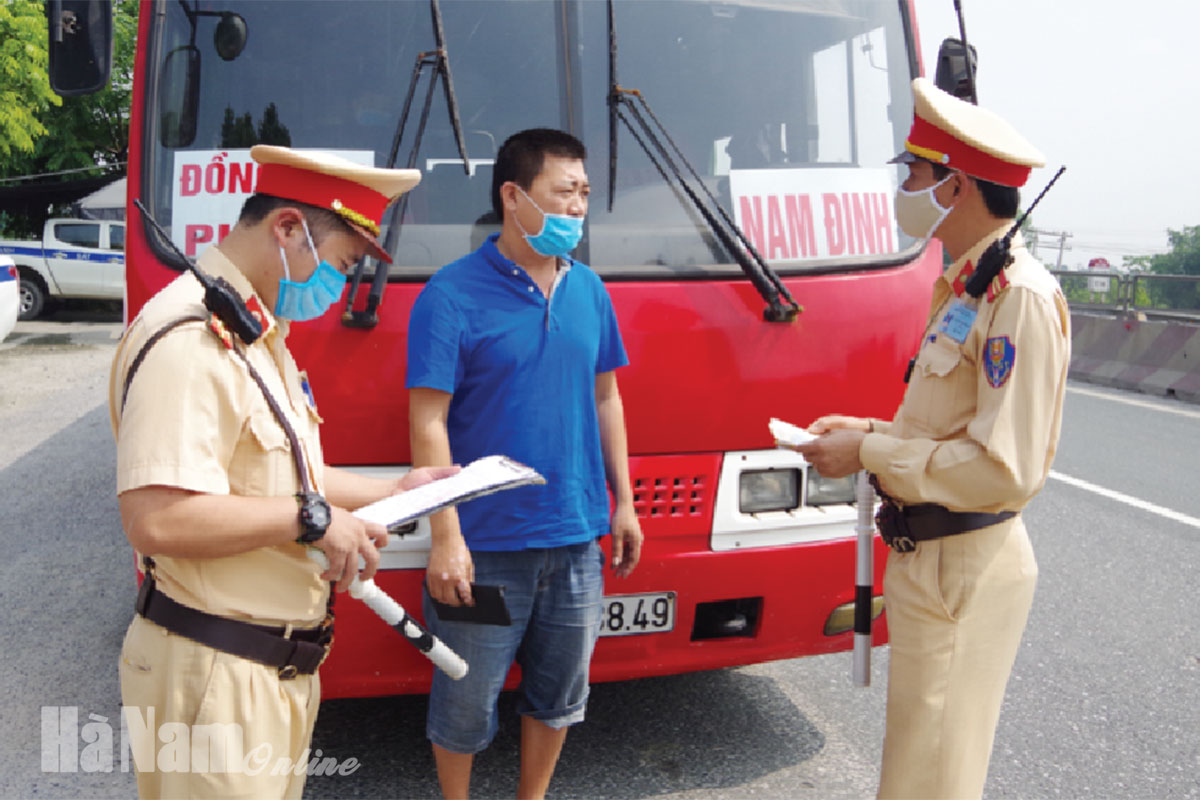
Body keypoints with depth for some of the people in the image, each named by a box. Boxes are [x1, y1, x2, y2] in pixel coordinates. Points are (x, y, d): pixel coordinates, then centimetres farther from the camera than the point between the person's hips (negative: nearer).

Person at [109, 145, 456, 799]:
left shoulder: (259, 335, 14)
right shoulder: (189, 340, -22)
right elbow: (156, 518, -32)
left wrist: (391, 492, 15)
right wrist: (311, 518, -22)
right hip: (213, 673, -10)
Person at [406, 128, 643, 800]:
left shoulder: (589, 290, 7)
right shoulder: (453, 294, -11)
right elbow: (428, 422, -13)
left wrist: (624, 503, 12)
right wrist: (446, 537, -18)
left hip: (577, 540, 5)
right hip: (487, 545, -5)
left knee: (561, 692, 18)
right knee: (467, 701, 9)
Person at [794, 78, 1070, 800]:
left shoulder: (1020, 296, -21)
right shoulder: (965, 285, 11)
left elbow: (1008, 470, -25)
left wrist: (870, 455, -19)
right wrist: (874, 430, 7)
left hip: (965, 571, -10)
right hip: (929, 557, 10)